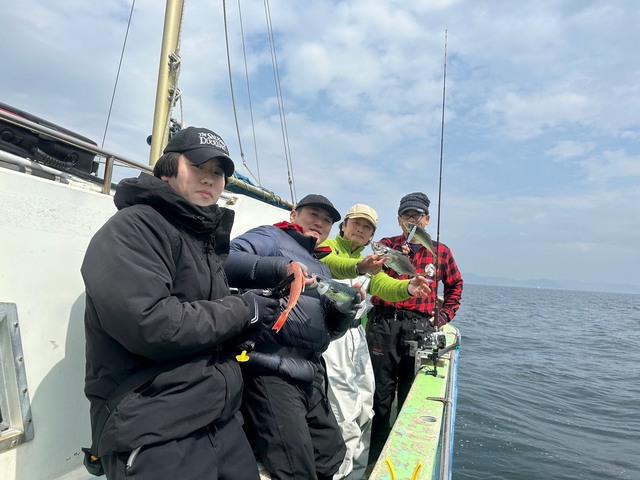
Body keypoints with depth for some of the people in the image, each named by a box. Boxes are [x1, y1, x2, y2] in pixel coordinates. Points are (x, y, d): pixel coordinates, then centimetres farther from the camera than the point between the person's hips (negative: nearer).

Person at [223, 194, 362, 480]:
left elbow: (332, 328, 21)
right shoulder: (271, 238, 1)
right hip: (271, 370, -8)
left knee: (331, 457, 18)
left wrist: (347, 305, 0)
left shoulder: (322, 270, 25)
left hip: (309, 375, 9)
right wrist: (281, 267, -30)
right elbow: (226, 261, -19)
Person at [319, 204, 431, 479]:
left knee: (364, 412, 15)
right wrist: (359, 267, -45)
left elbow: (385, 287, 3)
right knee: (344, 416, -9)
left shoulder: (369, 262, 21)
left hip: (356, 334, 8)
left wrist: (407, 288, -19)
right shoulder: (327, 247, -1)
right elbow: (328, 264, -26)